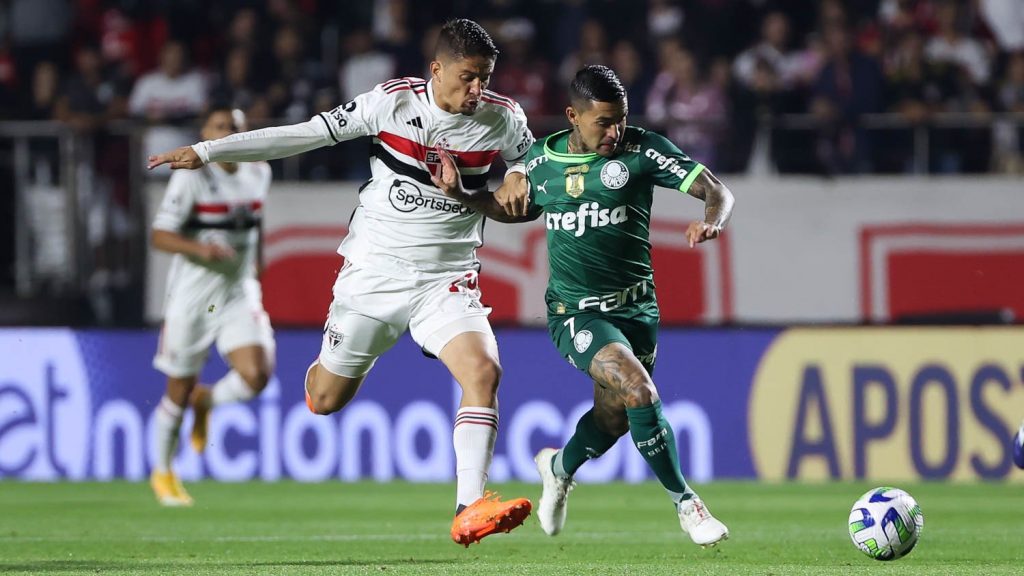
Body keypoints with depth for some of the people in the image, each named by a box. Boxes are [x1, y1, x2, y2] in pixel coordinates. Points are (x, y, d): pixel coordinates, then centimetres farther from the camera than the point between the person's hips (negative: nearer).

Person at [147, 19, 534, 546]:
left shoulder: (505, 120, -4)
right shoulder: (394, 101, -10)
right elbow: (303, 135, -6)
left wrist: (517, 178, -9)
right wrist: (207, 152, -5)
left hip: (446, 279, 1)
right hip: (374, 269, -1)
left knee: (483, 370, -25)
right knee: (325, 399, 5)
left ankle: (469, 511, -29)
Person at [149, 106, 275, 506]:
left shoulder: (258, 174, 5)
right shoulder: (191, 177, -12)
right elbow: (160, 236, -17)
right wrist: (201, 248, -32)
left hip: (239, 295, 4)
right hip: (192, 295, -4)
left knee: (256, 376, -17)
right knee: (179, 390, 6)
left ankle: (205, 402, 17)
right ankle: (163, 472, 29)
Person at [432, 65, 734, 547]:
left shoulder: (641, 150, -8)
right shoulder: (542, 159, 0)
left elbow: (716, 190, -11)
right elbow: (516, 209, 21)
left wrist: (712, 219, -33)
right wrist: (460, 195, 8)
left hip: (635, 305, 2)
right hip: (575, 311, -2)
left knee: (613, 419, 13)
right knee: (639, 390, -24)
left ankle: (560, 468, 48)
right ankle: (685, 503, -12)